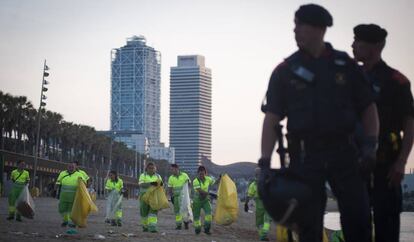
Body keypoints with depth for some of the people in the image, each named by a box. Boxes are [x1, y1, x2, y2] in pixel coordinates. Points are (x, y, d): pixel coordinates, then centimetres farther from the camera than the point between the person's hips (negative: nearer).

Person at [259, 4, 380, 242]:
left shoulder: (345, 65, 7)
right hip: (305, 155, 0)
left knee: (358, 218, -3)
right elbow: (271, 119, 1)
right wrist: (265, 163, -9)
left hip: (343, 151, 1)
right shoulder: (285, 71, 4)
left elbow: (368, 107, 10)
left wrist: (370, 145, -5)